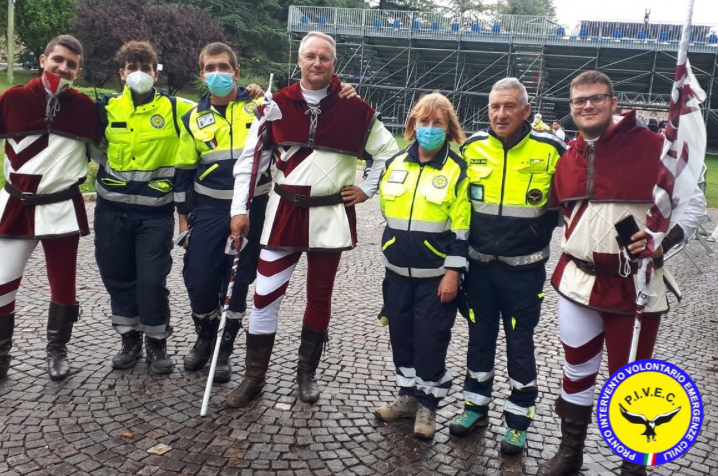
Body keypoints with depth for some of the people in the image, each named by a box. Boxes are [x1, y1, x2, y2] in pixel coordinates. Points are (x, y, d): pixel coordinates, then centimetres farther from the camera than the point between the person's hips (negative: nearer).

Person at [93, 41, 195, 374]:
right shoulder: (107, 107, 4)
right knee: (118, 277, 10)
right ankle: (129, 340, 27)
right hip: (112, 210, 3)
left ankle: (157, 343, 15)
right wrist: (109, 173, 8)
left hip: (155, 212, -3)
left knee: (152, 280, -5)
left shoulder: (174, 108, -2)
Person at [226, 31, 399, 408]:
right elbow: (250, 160, 2)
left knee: (319, 297, 11)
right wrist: (239, 208, -4)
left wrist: (367, 189, 4)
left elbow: (389, 152, 11)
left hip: (331, 217, 0)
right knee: (265, 295, 0)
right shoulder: (276, 106, 1)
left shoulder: (355, 110, -1)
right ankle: (253, 377, 15)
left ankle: (307, 373, 28)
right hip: (284, 214, 0)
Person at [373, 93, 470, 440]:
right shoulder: (394, 164, 7)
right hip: (397, 270, 5)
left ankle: (427, 404, 18)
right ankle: (408, 395, 29)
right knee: (401, 334, 12)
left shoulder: (457, 170, -7)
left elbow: (461, 227, -9)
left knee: (430, 338, 1)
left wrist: (452, 272, -13)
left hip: (435, 274, -5)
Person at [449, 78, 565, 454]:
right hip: (479, 267, 3)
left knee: (520, 345, 8)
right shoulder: (472, 148, -1)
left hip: (524, 272, -3)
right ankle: (476, 406, 32)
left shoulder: (550, 150, -10)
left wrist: (540, 230, -8)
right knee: (479, 339, 15)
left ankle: (518, 420, 23)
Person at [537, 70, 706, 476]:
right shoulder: (567, 158, 7)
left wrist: (663, 240, -19)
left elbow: (693, 203, -5)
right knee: (578, 368, 16)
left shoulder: (654, 148, -9)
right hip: (578, 280, 4)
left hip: (634, 284, -4)